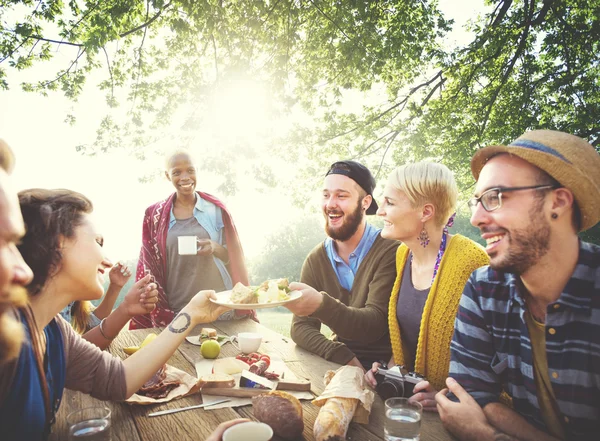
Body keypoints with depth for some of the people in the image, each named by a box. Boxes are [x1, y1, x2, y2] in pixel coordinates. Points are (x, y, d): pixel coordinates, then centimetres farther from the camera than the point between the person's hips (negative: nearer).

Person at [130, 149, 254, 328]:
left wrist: (216, 248, -17)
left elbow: (233, 257, 4)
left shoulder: (216, 209, 0)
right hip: (176, 310, 0)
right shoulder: (155, 215, 2)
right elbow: (150, 267, 6)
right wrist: (160, 314, 0)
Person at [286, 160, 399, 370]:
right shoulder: (316, 259, 2)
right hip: (339, 366, 4)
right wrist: (343, 357, -20)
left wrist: (322, 305, -37)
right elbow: (301, 327, -2)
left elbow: (375, 324, -20)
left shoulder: (389, 251, -13)